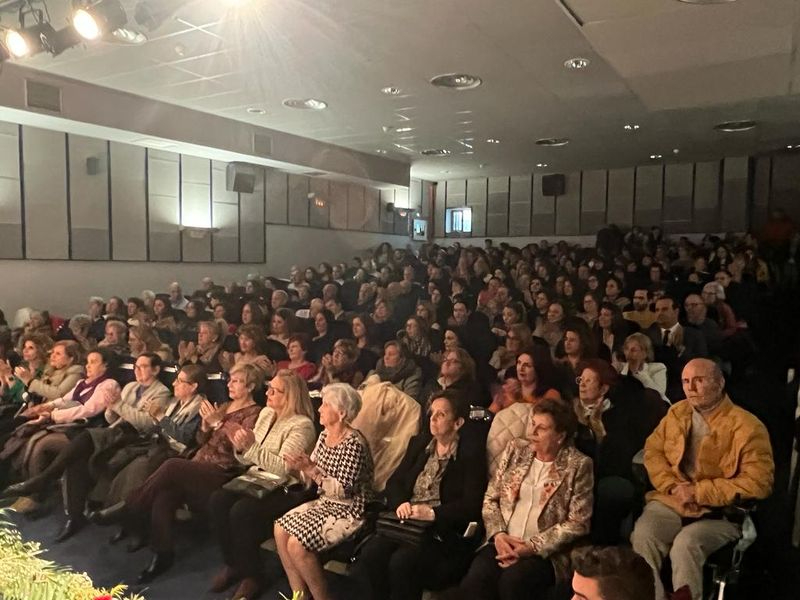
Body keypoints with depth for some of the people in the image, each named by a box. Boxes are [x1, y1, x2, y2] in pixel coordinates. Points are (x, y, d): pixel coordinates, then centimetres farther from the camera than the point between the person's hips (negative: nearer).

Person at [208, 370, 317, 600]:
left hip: (285, 490, -7)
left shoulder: (302, 425, -14)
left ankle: (252, 575, -5)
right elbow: (249, 460, 14)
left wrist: (252, 446, -26)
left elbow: (283, 468, -23)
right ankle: (233, 564, 3)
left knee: (241, 511, -29)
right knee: (217, 501, -18)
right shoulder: (265, 413, 9)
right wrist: (241, 449, -9)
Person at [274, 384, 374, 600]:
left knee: (297, 544, -19)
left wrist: (312, 470, -26)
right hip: (325, 502, 9)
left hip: (349, 511, -8)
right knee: (280, 528, -7)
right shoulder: (324, 435, 5)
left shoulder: (354, 444, -21)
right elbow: (311, 478, 9)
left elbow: (343, 490, -24)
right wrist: (300, 467, -12)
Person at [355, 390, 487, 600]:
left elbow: (471, 505, -11)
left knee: (402, 561, -29)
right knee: (370, 553, -21)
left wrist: (432, 513, -21)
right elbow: (394, 481, 13)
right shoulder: (419, 443, 14)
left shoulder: (472, 453, -4)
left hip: (445, 533, -5)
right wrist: (400, 503, -8)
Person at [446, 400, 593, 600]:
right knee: (475, 581, -28)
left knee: (512, 581, -33)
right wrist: (498, 534, -7)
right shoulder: (515, 449, 10)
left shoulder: (578, 465, -2)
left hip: (546, 552, -2)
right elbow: (490, 498, 11)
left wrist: (532, 547, -13)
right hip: (503, 544, 3)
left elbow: (578, 523, -5)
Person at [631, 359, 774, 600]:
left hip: (720, 511, -4)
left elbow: (758, 483, -14)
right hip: (671, 502, 4)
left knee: (685, 545, -32)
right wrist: (673, 486, -8)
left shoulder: (747, 427, -8)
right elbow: (652, 450, 11)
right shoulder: (676, 412, 9)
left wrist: (698, 492, -15)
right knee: (642, 536, -24)